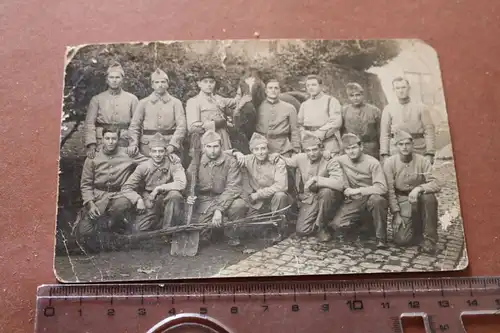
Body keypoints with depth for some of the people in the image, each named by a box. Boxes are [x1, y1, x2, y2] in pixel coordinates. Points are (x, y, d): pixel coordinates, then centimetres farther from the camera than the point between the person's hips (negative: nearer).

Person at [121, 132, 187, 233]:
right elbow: (126, 188, -3)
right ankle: (160, 223, 11)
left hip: (168, 204, -1)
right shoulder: (143, 167, -4)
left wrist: (158, 188, -23)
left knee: (175, 195, -32)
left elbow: (181, 184, -24)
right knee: (139, 230, -19)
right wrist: (138, 199, -21)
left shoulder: (173, 163, -9)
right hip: (149, 206, 1)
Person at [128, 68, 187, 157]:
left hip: (169, 148, -1)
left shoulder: (176, 103, 6)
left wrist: (172, 144, -16)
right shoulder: (144, 103, 10)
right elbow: (134, 126, 8)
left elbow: (181, 126, -3)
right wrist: (134, 144, -7)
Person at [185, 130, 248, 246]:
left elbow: (233, 188, -16)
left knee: (239, 205, -33)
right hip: (204, 200, 1)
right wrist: (189, 197, -18)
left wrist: (219, 209, -25)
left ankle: (232, 235, -2)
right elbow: (188, 184, 7)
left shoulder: (230, 161, -8)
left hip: (224, 198, -1)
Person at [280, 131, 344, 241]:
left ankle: (321, 225, -14)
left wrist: (316, 179, -35)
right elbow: (287, 161, 18)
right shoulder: (300, 158, -4)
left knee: (326, 191, -38)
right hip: (309, 199, 3)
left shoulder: (330, 162, -18)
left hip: (327, 198, -3)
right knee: (301, 231, -14)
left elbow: (339, 184, -35)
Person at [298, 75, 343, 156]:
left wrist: (319, 135, -13)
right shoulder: (304, 104, 18)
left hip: (328, 145, -3)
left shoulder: (331, 101, 3)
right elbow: (300, 124, 16)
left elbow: (336, 122, -8)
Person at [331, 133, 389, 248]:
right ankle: (362, 223, 16)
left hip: (370, 197, -4)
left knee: (376, 199, -39)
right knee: (337, 224, -18)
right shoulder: (342, 160, -1)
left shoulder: (373, 163, -14)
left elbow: (382, 188, -23)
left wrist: (357, 190, -24)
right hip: (353, 202, 4)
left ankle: (381, 238, -19)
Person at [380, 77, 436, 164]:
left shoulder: (421, 107, 7)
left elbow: (429, 131, 2)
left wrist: (429, 154, -7)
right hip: (396, 153, 0)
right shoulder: (388, 109, 9)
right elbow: (384, 133, 6)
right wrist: (385, 155, -3)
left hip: (418, 152, 0)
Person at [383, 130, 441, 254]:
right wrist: (396, 214, -13)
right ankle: (415, 229, 20)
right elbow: (390, 191, -8)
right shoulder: (389, 163, -8)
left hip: (419, 199, 1)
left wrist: (419, 188, -33)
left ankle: (430, 239, -18)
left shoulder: (422, 161, -7)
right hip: (402, 202, -1)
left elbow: (436, 185, -14)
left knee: (429, 196, -35)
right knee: (401, 239, -18)